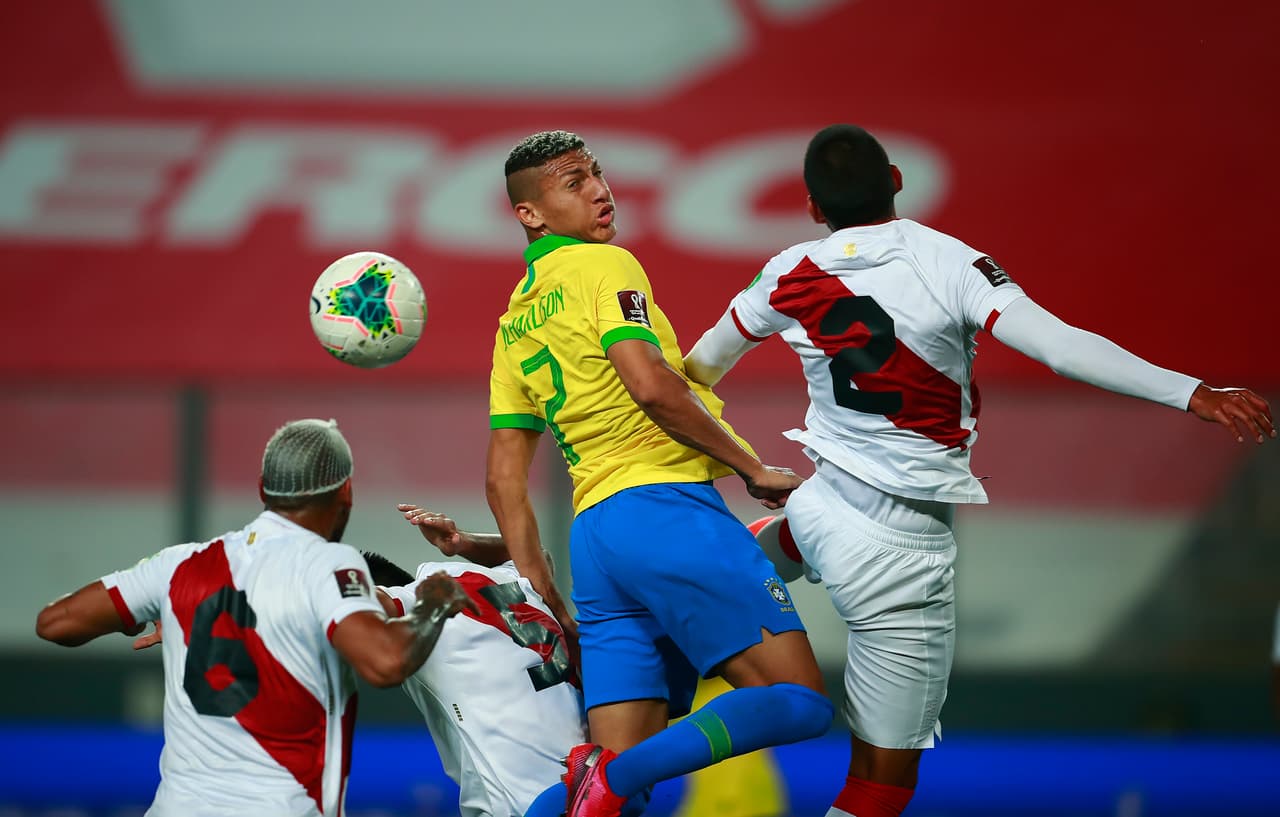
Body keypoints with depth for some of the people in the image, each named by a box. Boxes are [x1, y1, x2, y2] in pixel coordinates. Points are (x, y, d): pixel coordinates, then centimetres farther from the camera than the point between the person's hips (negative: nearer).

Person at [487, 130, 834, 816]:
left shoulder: (514, 325, 22)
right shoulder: (604, 265, -1)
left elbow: (502, 481, 19)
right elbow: (650, 384, -16)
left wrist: (546, 598, 20)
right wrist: (754, 468, -6)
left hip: (591, 533, 8)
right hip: (666, 508, -8)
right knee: (800, 703, -12)